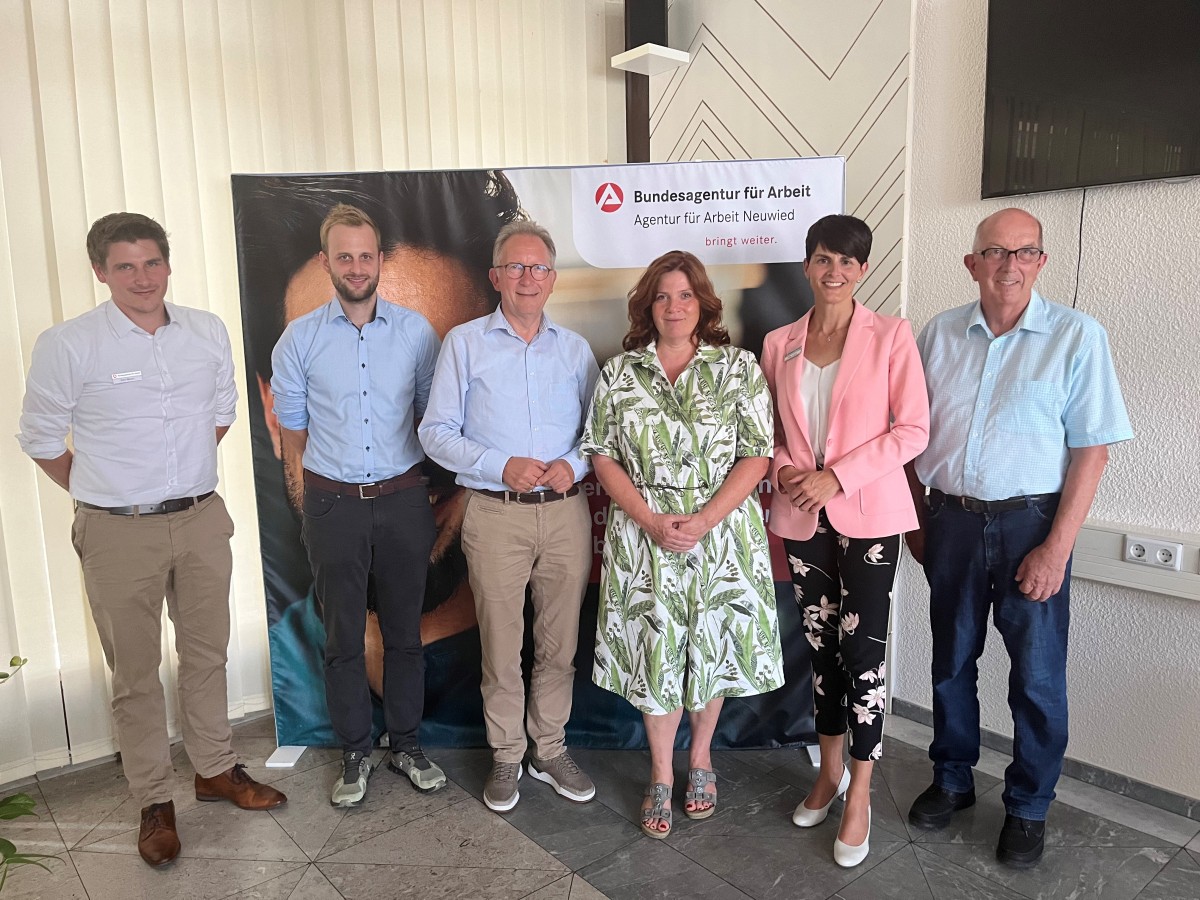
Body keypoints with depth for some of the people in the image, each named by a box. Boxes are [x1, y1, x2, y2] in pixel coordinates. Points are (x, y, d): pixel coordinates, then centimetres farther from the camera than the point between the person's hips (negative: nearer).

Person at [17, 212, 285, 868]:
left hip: (202, 519, 4)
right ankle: (154, 800, 25)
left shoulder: (208, 332, 1)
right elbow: (41, 440, 0)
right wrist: (104, 495, 6)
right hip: (119, 533, -3)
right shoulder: (67, 345, -10)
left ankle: (215, 769, 35)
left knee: (207, 652, 16)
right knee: (135, 672, 9)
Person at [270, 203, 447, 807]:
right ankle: (355, 752, 27)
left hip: (403, 499, 0)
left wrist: (442, 486, 4)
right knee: (342, 636, 10)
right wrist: (305, 497, 6)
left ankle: (406, 744, 29)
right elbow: (292, 424, 7)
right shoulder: (299, 339, 0)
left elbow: (433, 411, 8)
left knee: (404, 630, 12)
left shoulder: (415, 331, 0)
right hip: (333, 503, 0)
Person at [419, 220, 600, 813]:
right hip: (496, 515, -2)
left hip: (566, 513, 3)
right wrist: (501, 466, -14)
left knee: (559, 646, 11)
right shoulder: (464, 343, 3)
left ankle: (551, 751, 30)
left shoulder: (575, 348, 11)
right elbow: (436, 431, -1)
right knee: (500, 650, 6)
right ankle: (506, 758, 25)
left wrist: (573, 464, -9)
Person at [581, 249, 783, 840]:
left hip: (721, 535, 0)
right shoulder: (618, 373, 3)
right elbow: (603, 457, 1)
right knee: (653, 654, 7)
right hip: (643, 535, 1)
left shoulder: (739, 369, -1)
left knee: (712, 650, 12)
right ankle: (661, 776, 27)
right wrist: (651, 521, -12)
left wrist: (702, 521, -17)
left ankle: (701, 757, 37)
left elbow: (756, 457, -6)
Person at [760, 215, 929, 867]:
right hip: (801, 516, 4)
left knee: (862, 648, -2)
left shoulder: (891, 336, -3)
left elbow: (912, 430, -7)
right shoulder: (779, 344, 8)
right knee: (819, 642, 13)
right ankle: (830, 771, 31)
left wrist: (838, 475, -15)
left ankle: (858, 798, 14)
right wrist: (785, 470, -7)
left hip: (867, 513, -3)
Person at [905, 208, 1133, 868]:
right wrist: (916, 518, 8)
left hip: (1029, 521, -3)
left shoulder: (1077, 336, -6)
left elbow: (1092, 449, -9)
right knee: (950, 661, 15)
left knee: (1036, 674, 6)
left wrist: (1057, 548, -14)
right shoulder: (939, 335, 3)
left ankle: (1028, 808, 27)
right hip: (951, 518, 3)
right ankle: (952, 780, 35)